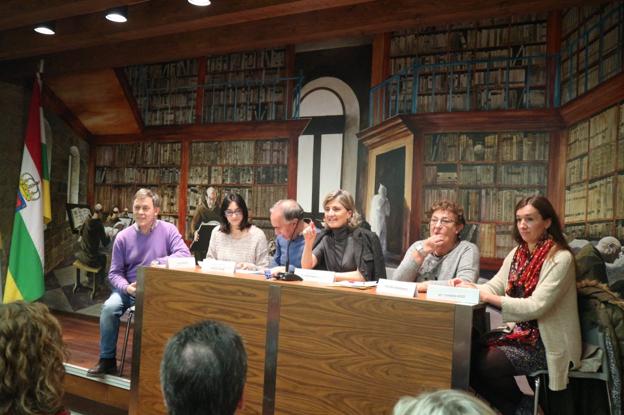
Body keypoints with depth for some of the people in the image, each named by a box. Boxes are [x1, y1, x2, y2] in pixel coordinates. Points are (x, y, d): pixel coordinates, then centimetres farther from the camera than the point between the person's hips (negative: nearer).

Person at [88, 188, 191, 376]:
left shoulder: (168, 230, -3)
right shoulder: (123, 237, 1)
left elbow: (184, 254, -16)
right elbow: (115, 273, 2)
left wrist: (158, 263, -28)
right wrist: (126, 287, -18)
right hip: (129, 289, 2)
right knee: (109, 308, -24)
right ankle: (107, 360, -6)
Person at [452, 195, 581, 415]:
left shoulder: (560, 258, -16)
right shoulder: (517, 253, 7)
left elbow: (536, 306, -24)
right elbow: (495, 286, 4)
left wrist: (489, 298, -28)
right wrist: (470, 287, -17)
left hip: (548, 342, -7)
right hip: (519, 331, 7)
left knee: (488, 363, -23)